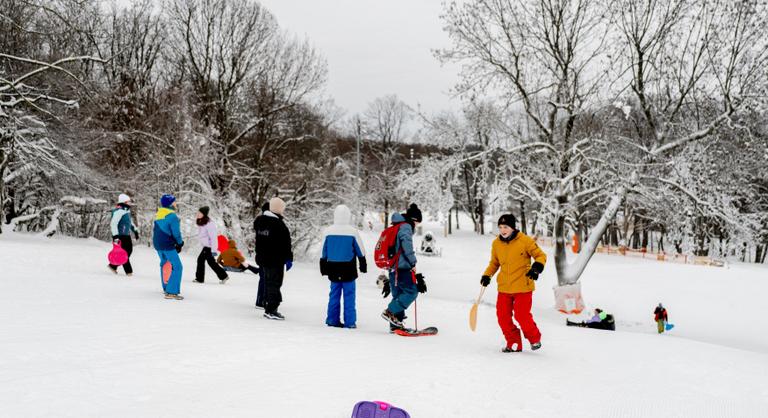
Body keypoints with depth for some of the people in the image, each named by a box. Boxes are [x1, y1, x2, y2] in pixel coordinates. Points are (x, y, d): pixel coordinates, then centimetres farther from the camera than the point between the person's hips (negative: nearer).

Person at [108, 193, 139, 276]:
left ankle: (113, 265, 25)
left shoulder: (127, 210, 13)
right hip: (120, 235, -10)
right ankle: (128, 271, 3)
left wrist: (135, 231, 25)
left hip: (127, 235, 10)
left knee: (129, 250, 14)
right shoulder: (119, 211, -19)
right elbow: (113, 224, -23)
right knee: (124, 253, -4)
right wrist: (115, 236, -27)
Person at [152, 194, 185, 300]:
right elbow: (176, 232, -16)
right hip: (167, 245, -9)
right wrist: (180, 243, 3)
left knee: (164, 264, 26)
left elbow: (155, 230, 17)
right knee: (177, 267, -8)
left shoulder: (158, 215, 11)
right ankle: (171, 292, -17)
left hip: (157, 244, 9)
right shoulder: (172, 216, -15)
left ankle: (166, 288, 36)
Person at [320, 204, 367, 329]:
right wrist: (363, 266, 12)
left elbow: (323, 252, 7)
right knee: (349, 295, 2)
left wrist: (323, 268, 17)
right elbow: (360, 251, -1)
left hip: (333, 269, 3)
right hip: (349, 270, -3)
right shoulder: (353, 231, -10)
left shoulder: (328, 231, -1)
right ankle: (350, 321, 3)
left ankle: (332, 319, 14)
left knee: (334, 294, 11)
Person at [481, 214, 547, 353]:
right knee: (503, 316, 1)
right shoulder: (496, 244, 4)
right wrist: (487, 275, 5)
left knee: (521, 316, -8)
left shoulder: (525, 241, -9)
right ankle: (514, 344, 19)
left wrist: (537, 267, -20)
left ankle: (534, 338, 21)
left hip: (522, 286, -5)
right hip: (504, 287, 5)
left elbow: (541, 255, -1)